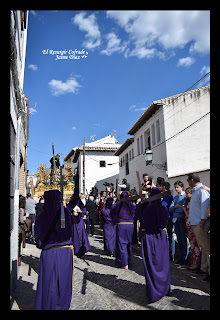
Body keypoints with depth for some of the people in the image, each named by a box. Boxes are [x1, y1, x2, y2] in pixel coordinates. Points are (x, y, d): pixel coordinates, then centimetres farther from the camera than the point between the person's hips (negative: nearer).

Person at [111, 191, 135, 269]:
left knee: (122, 243, 2)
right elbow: (134, 214, 13)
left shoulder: (119, 203, -7)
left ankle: (125, 264, 2)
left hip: (121, 225, -4)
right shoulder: (132, 204, 1)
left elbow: (113, 212, 2)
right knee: (129, 243, 20)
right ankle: (129, 259, 34)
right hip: (130, 225, 4)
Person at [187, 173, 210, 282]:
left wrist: (203, 220, -21)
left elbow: (205, 205, -19)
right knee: (203, 247, 16)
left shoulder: (202, 190, -12)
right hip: (195, 224, 10)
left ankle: (210, 272, 2)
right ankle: (204, 269, 26)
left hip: (201, 224, -10)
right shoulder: (195, 191, 18)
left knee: (207, 248, -4)